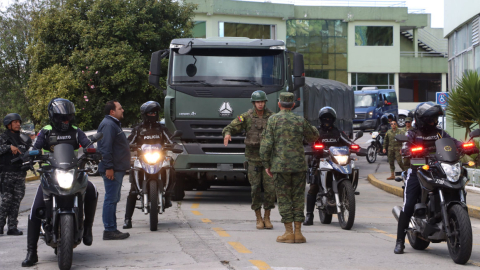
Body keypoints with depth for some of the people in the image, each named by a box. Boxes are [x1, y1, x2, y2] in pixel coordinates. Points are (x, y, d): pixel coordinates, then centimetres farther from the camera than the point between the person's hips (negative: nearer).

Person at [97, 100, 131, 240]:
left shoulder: (114, 124, 21)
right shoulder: (108, 125, -14)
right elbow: (105, 148, -22)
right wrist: (109, 167, -25)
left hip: (117, 169, 11)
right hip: (112, 170, -11)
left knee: (113, 199, 13)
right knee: (111, 199, -9)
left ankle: (112, 229, 17)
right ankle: (109, 230, -8)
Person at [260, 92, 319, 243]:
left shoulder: (273, 120, -3)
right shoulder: (300, 121, 2)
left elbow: (266, 144, -7)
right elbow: (314, 137, 17)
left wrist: (266, 164, 2)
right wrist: (311, 128, 39)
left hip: (280, 166, -2)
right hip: (299, 165, 2)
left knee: (284, 198, 3)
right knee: (298, 198, 7)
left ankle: (289, 232, 0)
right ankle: (298, 232, 4)